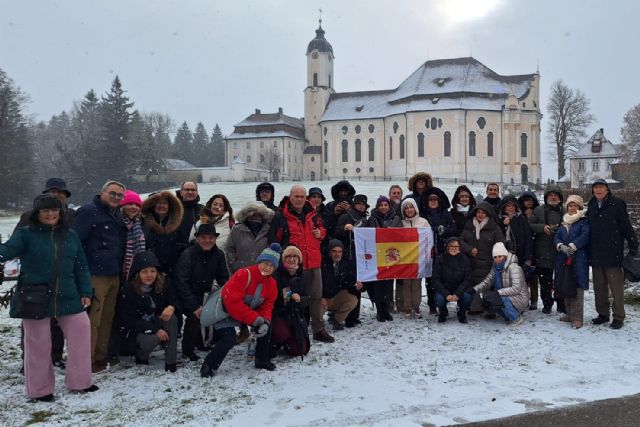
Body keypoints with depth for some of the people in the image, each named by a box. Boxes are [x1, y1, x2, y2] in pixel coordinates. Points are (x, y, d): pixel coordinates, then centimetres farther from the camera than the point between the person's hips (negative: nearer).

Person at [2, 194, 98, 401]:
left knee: (81, 332, 5)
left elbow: (81, 266, 11)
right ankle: (40, 389, 23)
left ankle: (80, 381, 22)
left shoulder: (70, 235, 9)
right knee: (38, 343, 6)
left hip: (67, 297, 4)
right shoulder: (26, 234, -2)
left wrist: (85, 292, 6)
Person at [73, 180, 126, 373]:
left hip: (114, 275, 9)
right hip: (95, 275, -9)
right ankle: (87, 361, 3)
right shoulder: (89, 211, -9)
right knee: (92, 319, -6)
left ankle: (101, 355, 27)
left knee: (107, 317, 16)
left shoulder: (116, 214, 17)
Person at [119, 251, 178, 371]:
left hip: (158, 322, 3)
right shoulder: (129, 290, -17)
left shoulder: (163, 282, -10)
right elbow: (129, 320, -17)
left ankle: (170, 362, -24)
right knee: (151, 339, -34)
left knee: (171, 318, -30)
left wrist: (171, 307, -33)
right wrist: (155, 330, -27)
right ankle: (141, 355, 4)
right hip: (138, 328, -2)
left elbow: (174, 300, -6)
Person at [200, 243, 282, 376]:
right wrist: (255, 319, -33)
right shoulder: (244, 274, -29)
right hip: (226, 311, -7)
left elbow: (267, 306, -3)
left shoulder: (271, 284, -4)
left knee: (266, 327, -3)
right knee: (229, 339, -24)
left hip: (250, 311, 7)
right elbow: (233, 302, -33)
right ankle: (208, 366, -4)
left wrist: (265, 321, -25)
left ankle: (262, 360, 16)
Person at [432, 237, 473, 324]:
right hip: (444, 289, -1)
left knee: (467, 297, -30)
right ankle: (443, 312, 8)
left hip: (460, 289, 1)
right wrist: (446, 295, -21)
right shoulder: (440, 259, -7)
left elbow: (467, 280, -6)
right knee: (439, 299, -31)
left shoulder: (464, 259, -3)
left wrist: (457, 294, -21)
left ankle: (462, 313, 6)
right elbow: (435, 279, -9)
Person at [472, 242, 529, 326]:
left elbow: (516, 288, -27)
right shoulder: (495, 267, 5)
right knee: (486, 300, -13)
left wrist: (498, 292, -32)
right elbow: (486, 282, 2)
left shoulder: (513, 267, -19)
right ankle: (510, 317, 5)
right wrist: (474, 289, -15)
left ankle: (517, 318, -8)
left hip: (520, 298, -8)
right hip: (506, 296, 8)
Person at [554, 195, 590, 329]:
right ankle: (569, 314, 19)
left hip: (579, 259, -6)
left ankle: (577, 318, -7)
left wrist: (572, 246, -20)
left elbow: (585, 236, -13)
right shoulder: (564, 222, 19)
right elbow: (556, 237, 9)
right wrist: (561, 246, -11)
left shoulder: (584, 221, 2)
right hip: (563, 258, 6)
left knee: (577, 287, -9)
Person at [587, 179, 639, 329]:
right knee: (599, 287, 13)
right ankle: (602, 314, 24)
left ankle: (618, 317, 9)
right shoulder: (591, 206, 11)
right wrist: (588, 252, 12)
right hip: (595, 255, 6)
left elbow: (627, 227, -8)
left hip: (613, 254, -6)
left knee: (616, 287, 0)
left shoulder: (616, 204, -6)